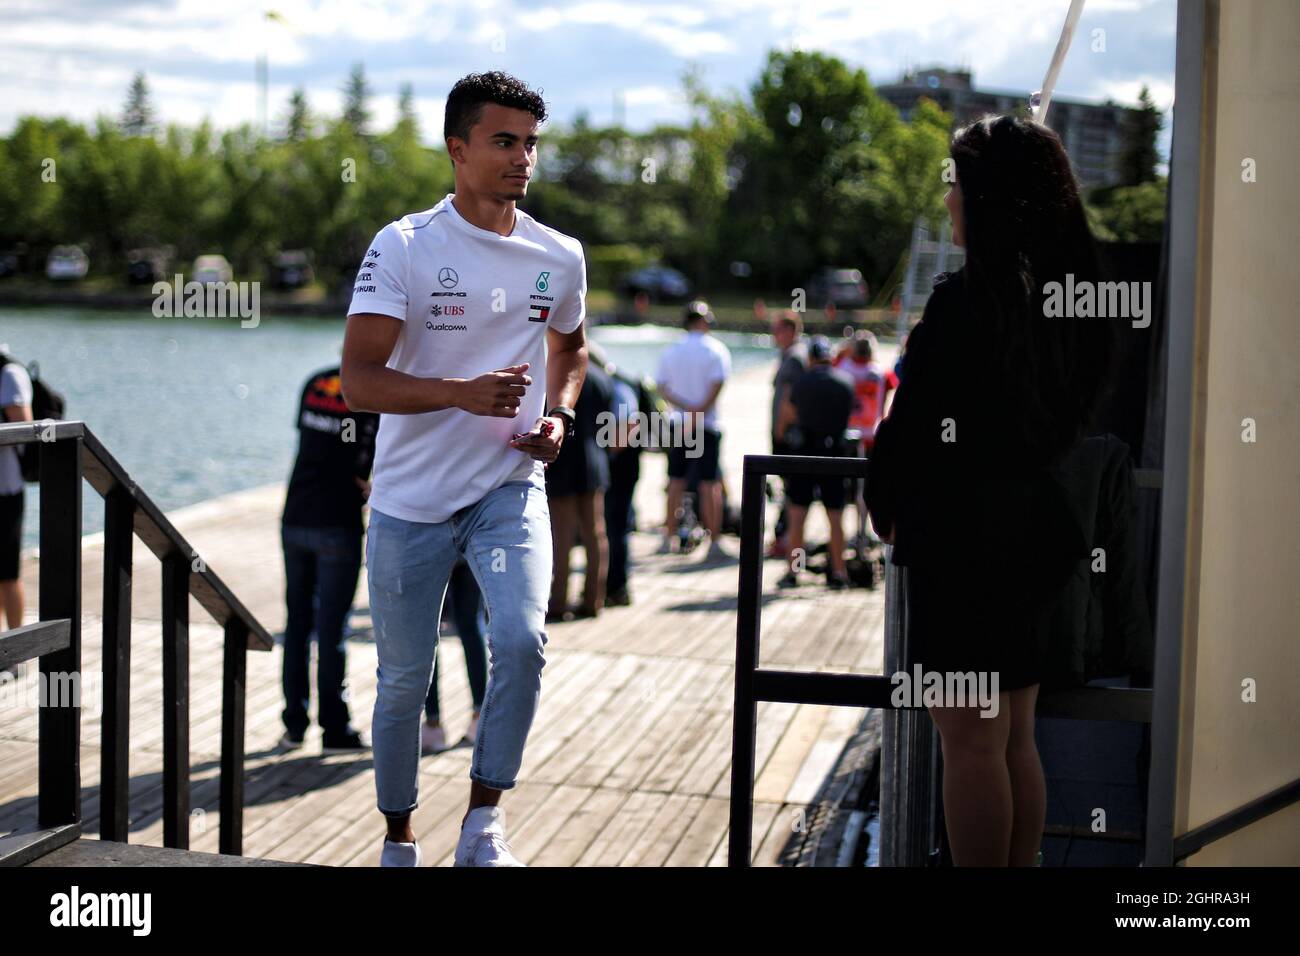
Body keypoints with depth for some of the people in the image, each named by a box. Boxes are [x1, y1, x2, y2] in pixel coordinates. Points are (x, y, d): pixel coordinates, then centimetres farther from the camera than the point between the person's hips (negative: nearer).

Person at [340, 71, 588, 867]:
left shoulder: (560, 257, 3)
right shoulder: (403, 247, -10)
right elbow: (358, 380, -17)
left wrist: (558, 415, 5)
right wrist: (462, 393, -31)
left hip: (510, 488, 2)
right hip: (411, 501, -2)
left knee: (522, 638, -22)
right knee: (404, 680, 8)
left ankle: (486, 816, -6)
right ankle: (400, 836, 28)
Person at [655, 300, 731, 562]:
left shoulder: (671, 351, 8)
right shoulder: (716, 350, -5)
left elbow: (662, 389, 1)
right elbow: (716, 386, -15)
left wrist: (686, 408, -9)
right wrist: (699, 413, -14)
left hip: (679, 424, 4)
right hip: (708, 424, -4)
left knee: (676, 481, 12)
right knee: (710, 484, -3)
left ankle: (669, 538, 16)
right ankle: (714, 542, -5)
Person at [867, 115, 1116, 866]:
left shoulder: (965, 302, -17)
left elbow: (914, 423, -14)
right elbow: (1078, 416, 12)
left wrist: (886, 505, 3)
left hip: (961, 542, -8)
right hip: (1038, 540, 8)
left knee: (972, 744, 0)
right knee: (1016, 741, 16)